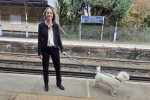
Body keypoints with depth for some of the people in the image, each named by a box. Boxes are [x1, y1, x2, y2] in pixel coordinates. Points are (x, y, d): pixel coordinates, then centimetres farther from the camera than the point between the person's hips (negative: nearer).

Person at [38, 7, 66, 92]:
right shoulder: (41, 25, -4)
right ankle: (46, 85, 32)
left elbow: (58, 38, 5)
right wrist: (40, 52, -5)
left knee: (58, 67, 11)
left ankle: (59, 83, 33)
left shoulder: (56, 26, 1)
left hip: (54, 49, 2)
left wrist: (62, 49, -1)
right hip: (45, 49, -1)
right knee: (45, 68, 11)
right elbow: (40, 40, -4)